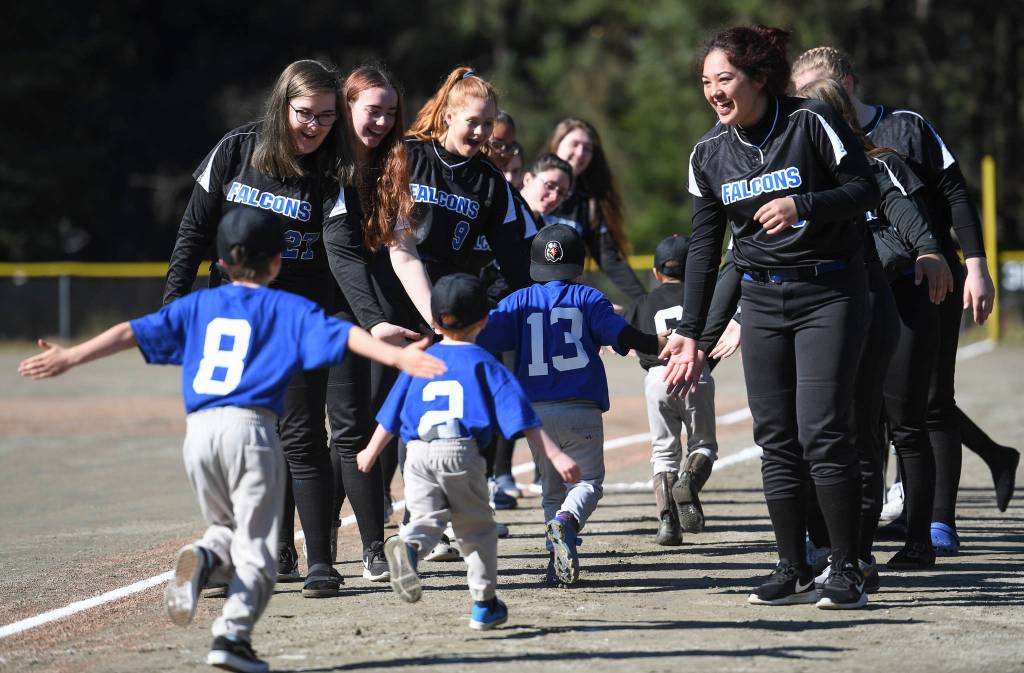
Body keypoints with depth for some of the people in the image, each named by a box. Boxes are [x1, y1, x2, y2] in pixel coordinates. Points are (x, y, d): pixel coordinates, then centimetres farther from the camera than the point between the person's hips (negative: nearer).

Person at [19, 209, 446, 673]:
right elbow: (342, 335, -5)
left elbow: (132, 332, 13)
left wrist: (69, 358, 14)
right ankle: (232, 634, -15)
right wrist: (396, 356, -13)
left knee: (227, 527, 21)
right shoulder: (288, 308, 10)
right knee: (257, 544, 1)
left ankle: (204, 558, -12)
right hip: (251, 428, -3)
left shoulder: (197, 305, 18)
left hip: (199, 430, 4)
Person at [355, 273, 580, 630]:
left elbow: (390, 415, 25)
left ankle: (408, 545, -34)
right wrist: (556, 456, -4)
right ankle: (484, 604, 13)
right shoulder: (484, 363, 8)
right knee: (477, 527, 12)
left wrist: (371, 452, 40)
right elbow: (522, 416, -1)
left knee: (426, 517, 1)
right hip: (462, 453, -2)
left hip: (418, 452, 2)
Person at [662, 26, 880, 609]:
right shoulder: (710, 154, 4)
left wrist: (802, 206, -26)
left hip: (829, 293, -5)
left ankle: (848, 571, -5)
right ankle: (794, 570, 9)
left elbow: (866, 189, -10)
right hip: (763, 301, 5)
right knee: (776, 440, 1)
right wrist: (689, 332, 5)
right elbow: (704, 247, 8)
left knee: (822, 433, -13)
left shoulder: (811, 122, -11)